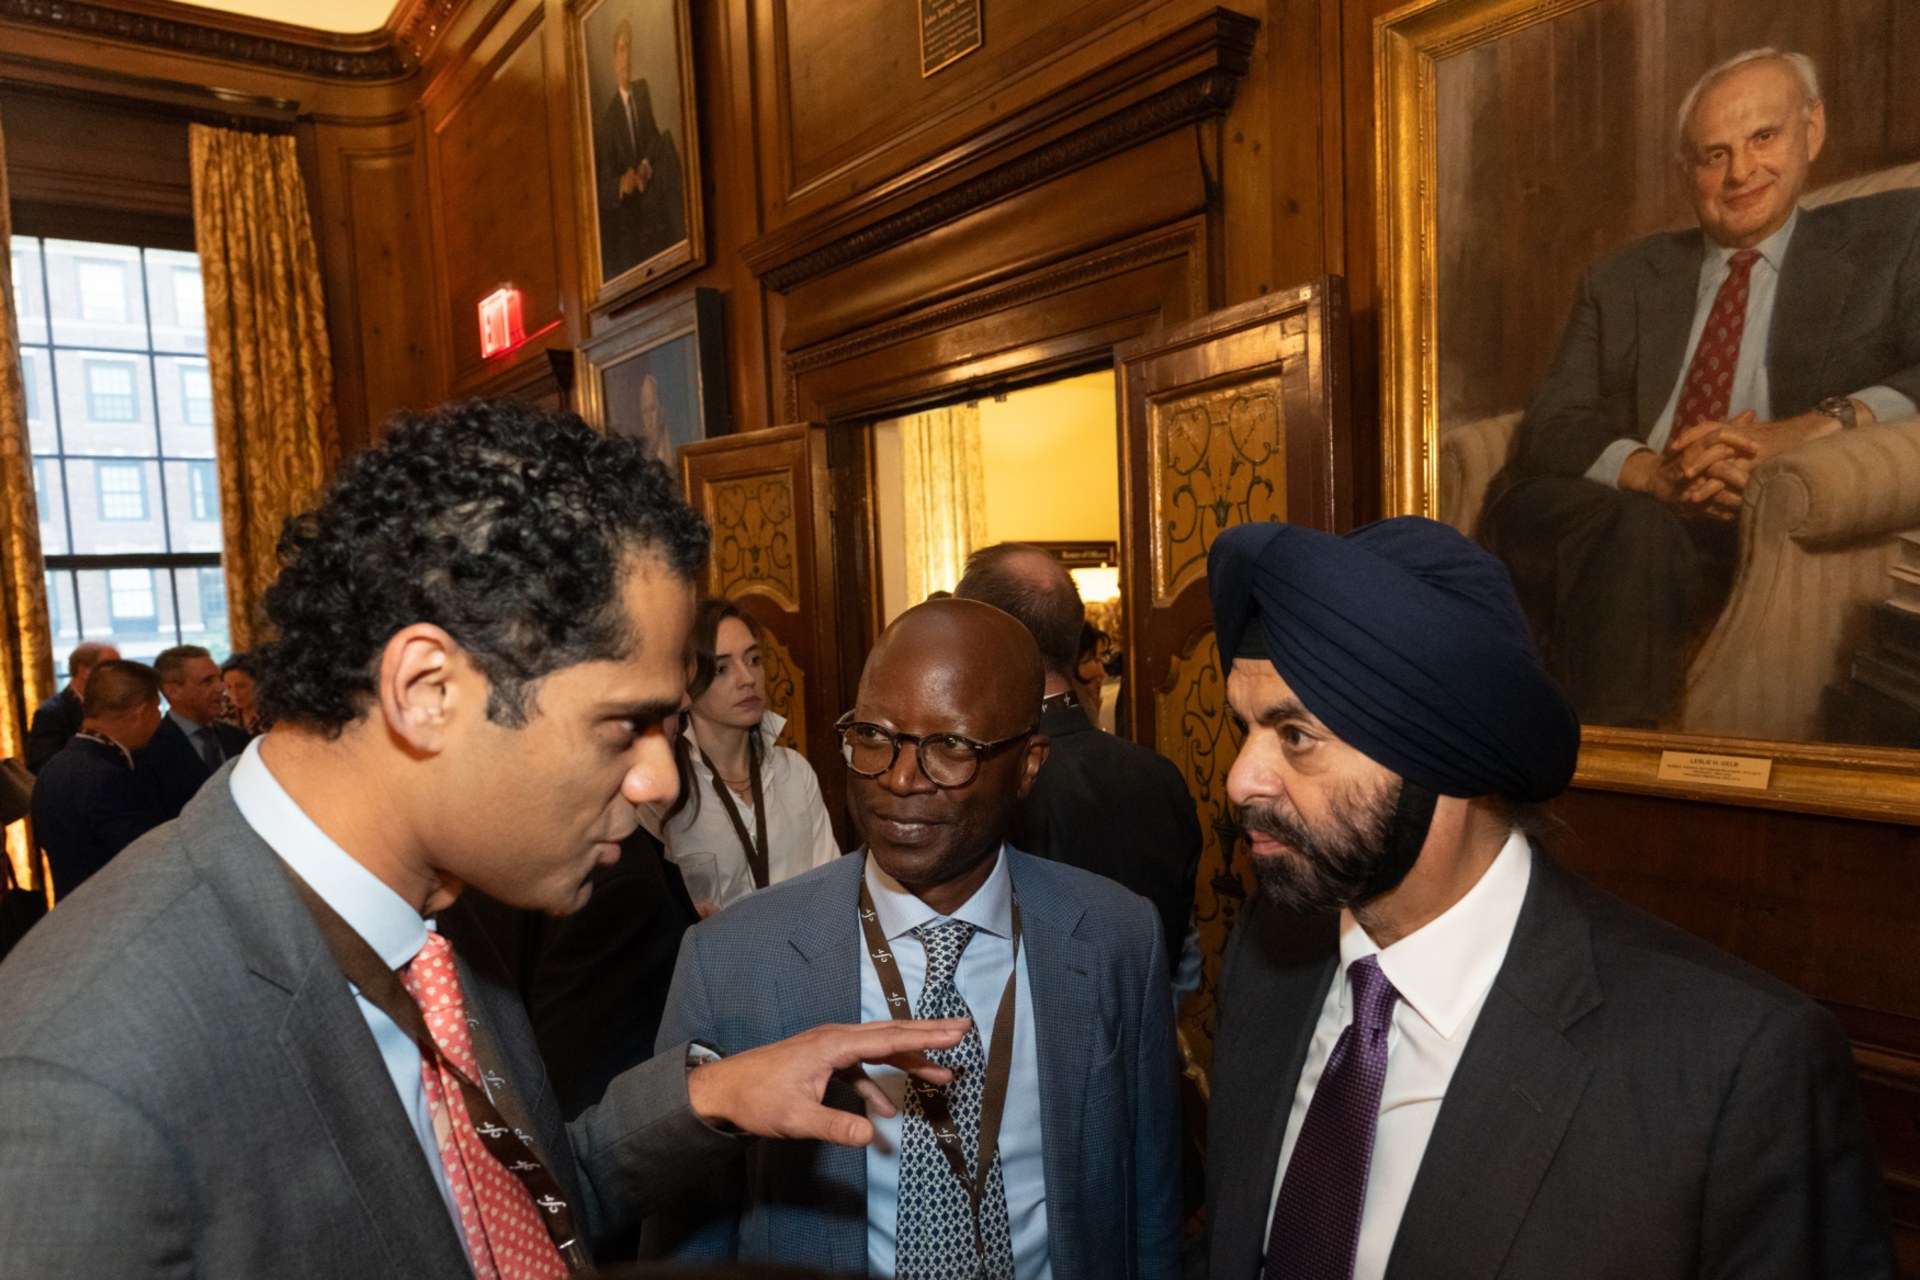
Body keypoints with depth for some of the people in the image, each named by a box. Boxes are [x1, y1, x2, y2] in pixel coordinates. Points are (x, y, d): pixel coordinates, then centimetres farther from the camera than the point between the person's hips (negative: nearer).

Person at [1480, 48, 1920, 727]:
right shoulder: (1622, 280, 22)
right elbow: (1550, 425, 7)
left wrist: (1817, 423, -20)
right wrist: (1650, 473, -13)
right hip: (1626, 515, 3)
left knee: (1638, 536, -34)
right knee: (1518, 500, -30)